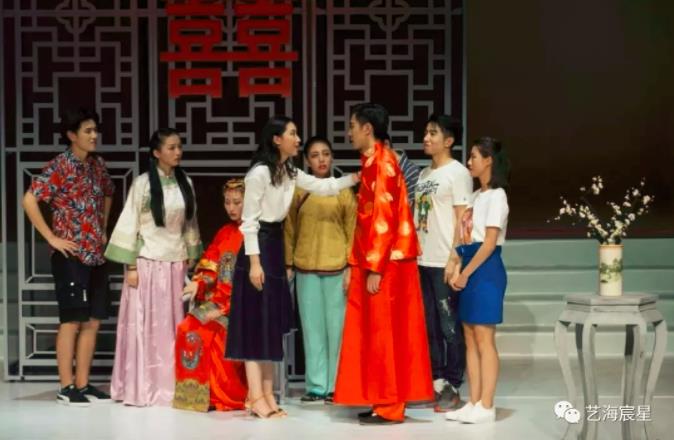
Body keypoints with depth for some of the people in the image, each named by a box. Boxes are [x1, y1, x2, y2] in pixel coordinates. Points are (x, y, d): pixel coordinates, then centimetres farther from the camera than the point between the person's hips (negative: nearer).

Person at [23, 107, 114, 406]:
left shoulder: (98, 164, 10)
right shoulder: (60, 166, -10)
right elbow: (29, 200, -17)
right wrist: (51, 238, -16)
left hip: (96, 255, 7)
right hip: (71, 256, -7)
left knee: (93, 321, 8)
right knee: (72, 320, -4)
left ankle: (83, 384, 15)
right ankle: (65, 387, 3)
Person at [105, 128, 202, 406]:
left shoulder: (185, 183, 7)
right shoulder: (142, 183, -6)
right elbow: (129, 224, -6)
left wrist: (191, 257, 11)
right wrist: (130, 266, -10)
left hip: (175, 261, 4)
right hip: (148, 260, -4)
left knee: (171, 325, 4)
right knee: (143, 323, -2)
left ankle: (168, 385, 9)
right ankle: (140, 388, 4)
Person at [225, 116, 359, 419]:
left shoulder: (290, 172, 11)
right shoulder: (260, 172, -14)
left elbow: (322, 186, 15)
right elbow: (249, 220, -15)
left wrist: (356, 177, 3)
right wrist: (253, 261, -18)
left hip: (276, 245, 9)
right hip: (259, 246, -9)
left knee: (273, 323, 9)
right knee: (255, 323, -6)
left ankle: (267, 396, 14)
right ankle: (257, 398, -2)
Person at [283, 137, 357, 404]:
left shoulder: (344, 191, 4)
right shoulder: (298, 191, 7)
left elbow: (353, 231, 2)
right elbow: (289, 230, 8)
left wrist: (352, 267, -5)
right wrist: (288, 265, 2)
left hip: (336, 268, -1)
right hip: (305, 269, 1)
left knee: (336, 327, 1)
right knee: (312, 328, 5)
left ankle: (335, 386, 9)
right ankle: (316, 386, 11)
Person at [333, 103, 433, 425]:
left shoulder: (381, 162, -14)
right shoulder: (374, 162, 16)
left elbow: (384, 219, -20)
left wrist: (374, 269, -21)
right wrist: (358, 265, 19)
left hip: (385, 263, -9)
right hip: (379, 262, 9)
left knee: (385, 333, -4)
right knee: (378, 333, 11)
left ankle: (389, 407, 1)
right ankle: (385, 400, 16)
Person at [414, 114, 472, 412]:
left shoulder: (458, 173, -6)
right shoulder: (424, 174, 16)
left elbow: (462, 219, -10)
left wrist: (454, 259, -16)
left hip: (444, 263, -7)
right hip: (422, 261, 7)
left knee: (450, 326, -2)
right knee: (429, 325, 10)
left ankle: (452, 387, 5)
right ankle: (435, 381, 17)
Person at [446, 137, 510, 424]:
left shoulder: (496, 196, -10)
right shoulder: (477, 196, 16)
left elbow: (489, 243, -15)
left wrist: (466, 273, -13)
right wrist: (459, 269, 3)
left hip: (486, 269, -9)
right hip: (471, 268, 9)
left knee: (484, 339, -7)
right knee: (470, 338, 7)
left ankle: (486, 407, -4)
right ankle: (474, 403, 11)